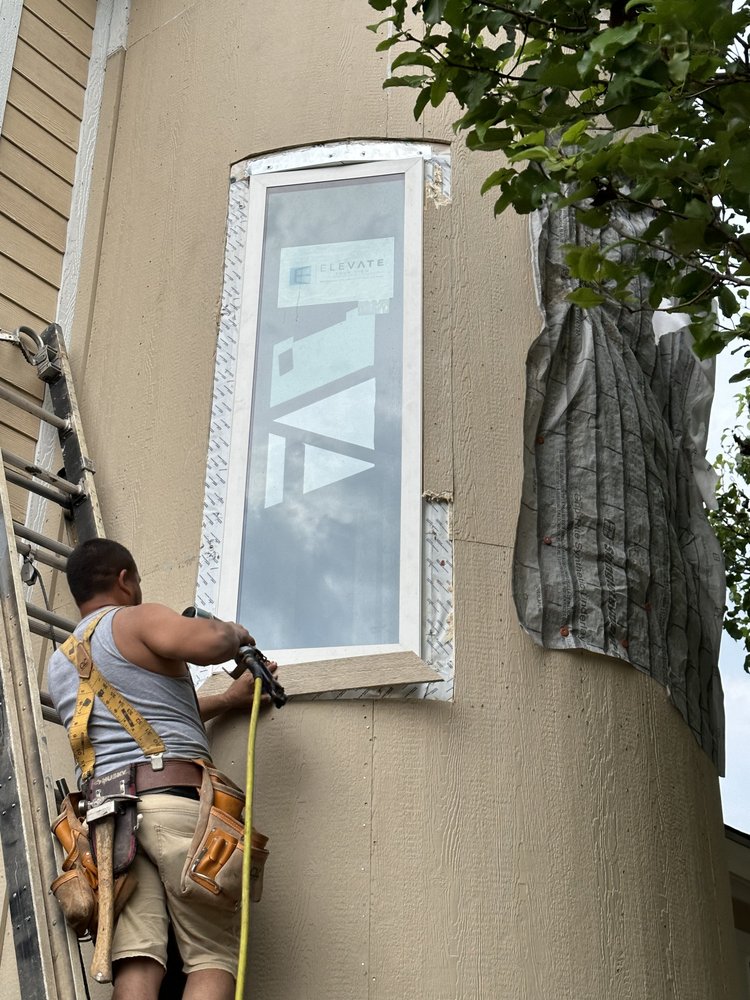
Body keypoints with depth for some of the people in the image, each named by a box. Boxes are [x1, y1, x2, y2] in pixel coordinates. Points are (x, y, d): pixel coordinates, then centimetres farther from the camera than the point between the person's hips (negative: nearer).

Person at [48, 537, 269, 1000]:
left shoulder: (61, 664, 30)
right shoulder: (138, 621, 6)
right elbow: (209, 642, -15)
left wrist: (228, 699, 43)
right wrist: (234, 632, 9)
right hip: (176, 798, -6)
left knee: (136, 961, -7)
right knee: (215, 958, -4)